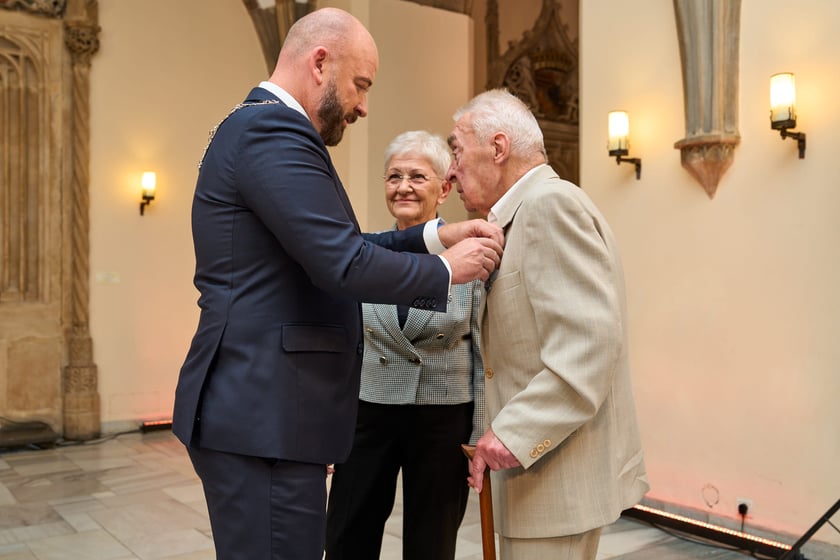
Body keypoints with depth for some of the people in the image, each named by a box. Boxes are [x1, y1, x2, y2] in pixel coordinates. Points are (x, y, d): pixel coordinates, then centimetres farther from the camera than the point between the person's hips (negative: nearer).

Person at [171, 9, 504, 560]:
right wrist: (446, 270, -7)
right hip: (264, 418, -11)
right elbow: (344, 266, -22)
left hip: (262, 410, 11)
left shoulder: (263, 128, 18)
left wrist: (434, 234, 10)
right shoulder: (273, 129, -15)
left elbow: (338, 246, 19)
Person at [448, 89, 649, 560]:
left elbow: (590, 341, -25)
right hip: (540, 468, 10)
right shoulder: (527, 211, 15)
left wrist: (515, 432, -25)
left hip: (562, 477, -10)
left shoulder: (550, 203, -15)